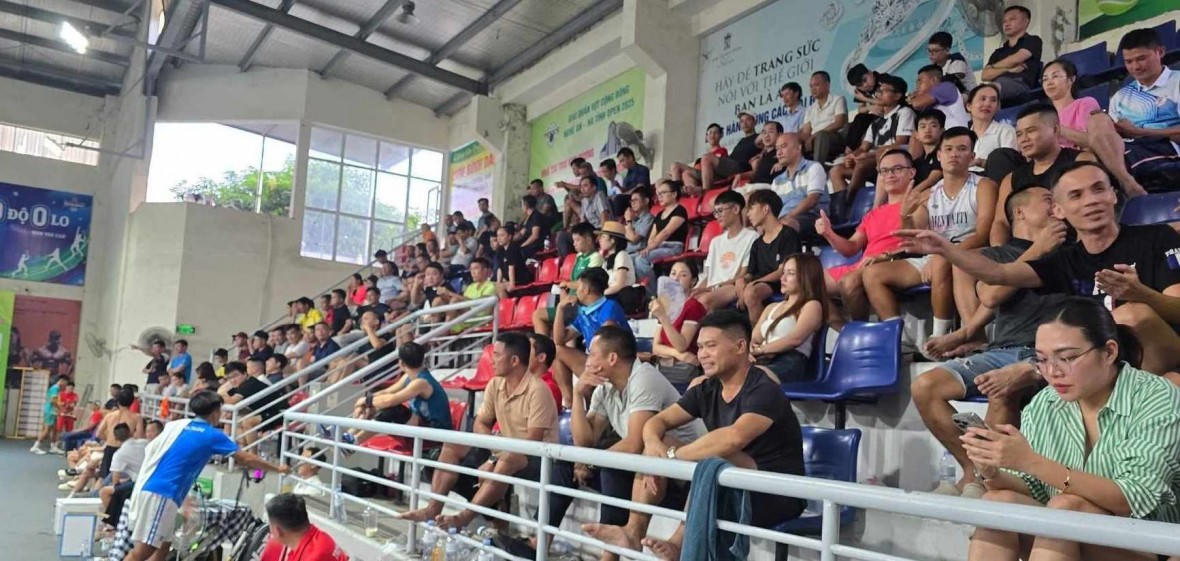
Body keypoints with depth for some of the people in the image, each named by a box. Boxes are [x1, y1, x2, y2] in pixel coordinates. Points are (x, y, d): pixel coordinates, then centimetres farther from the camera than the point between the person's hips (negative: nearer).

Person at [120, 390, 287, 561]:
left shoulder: (176, 424, 15)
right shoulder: (212, 435, -1)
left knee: (164, 544, 16)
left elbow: (150, 450, 20)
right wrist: (278, 468, 16)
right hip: (162, 495, -8)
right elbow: (247, 459, 5)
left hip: (145, 488, 8)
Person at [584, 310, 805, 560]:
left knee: (713, 457, -34)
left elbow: (734, 438, -37)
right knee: (658, 444, -2)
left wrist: (673, 456, -29)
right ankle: (634, 532, -14)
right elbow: (657, 421, 2)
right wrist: (653, 443, -22)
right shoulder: (707, 389, 4)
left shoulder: (764, 390, -19)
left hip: (776, 494, -8)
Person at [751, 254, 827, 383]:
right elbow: (754, 339, 18)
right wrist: (751, 350, -6)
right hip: (762, 360, 6)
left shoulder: (812, 306, 11)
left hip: (791, 363, -6)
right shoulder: (772, 307, 32)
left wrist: (761, 349, -12)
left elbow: (796, 338, -8)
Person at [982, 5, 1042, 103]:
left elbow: (1015, 59, 1)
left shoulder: (1033, 41, 20)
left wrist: (994, 66, 17)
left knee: (1000, 83, -40)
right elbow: (985, 75, 15)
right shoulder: (998, 52, 32)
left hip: (1021, 85, -5)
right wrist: (1008, 69, -1)